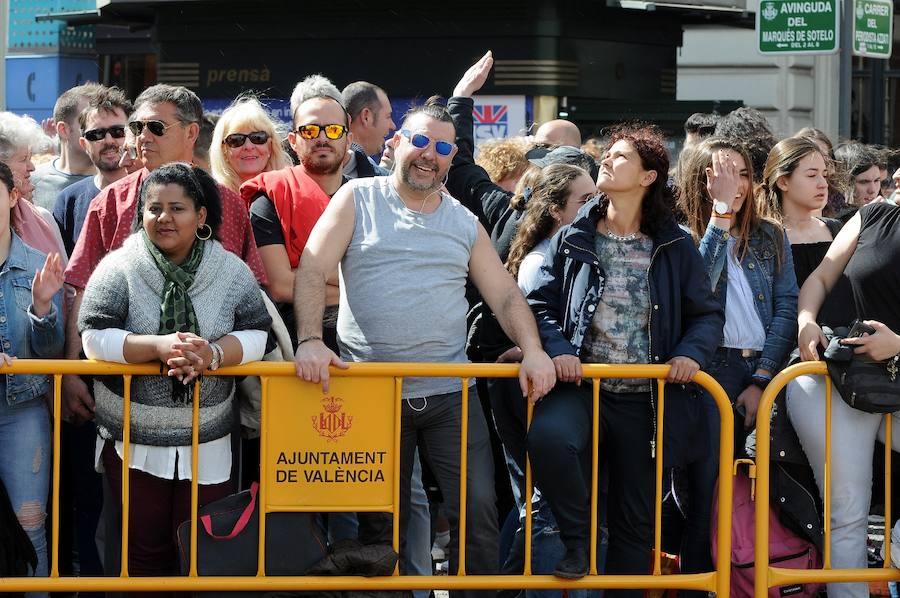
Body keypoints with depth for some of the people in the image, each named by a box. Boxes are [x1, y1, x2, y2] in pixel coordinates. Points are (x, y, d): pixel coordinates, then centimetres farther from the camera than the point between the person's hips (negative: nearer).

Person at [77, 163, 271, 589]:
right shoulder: (119, 269, -5)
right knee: (146, 548, 7)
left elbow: (255, 334, -4)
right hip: (133, 442, -1)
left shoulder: (231, 271, 1)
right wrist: (160, 346, -25)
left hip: (206, 445, 1)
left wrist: (212, 354, -24)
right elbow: (94, 337, -11)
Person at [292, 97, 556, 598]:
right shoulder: (358, 200, 4)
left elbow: (506, 294, 10)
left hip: (450, 393, 2)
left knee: (478, 509, -8)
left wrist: (533, 349, -9)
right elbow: (312, 273, -5)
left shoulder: (464, 223, 13)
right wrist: (311, 340, -20)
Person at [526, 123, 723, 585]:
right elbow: (540, 304, 6)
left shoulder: (674, 247, 5)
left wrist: (692, 353, -11)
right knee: (549, 437, -35)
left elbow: (707, 314, 9)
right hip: (581, 388, -1)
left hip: (644, 401, 1)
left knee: (635, 521, 8)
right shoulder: (572, 240, 6)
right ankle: (577, 538, -10)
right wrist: (557, 349, -12)